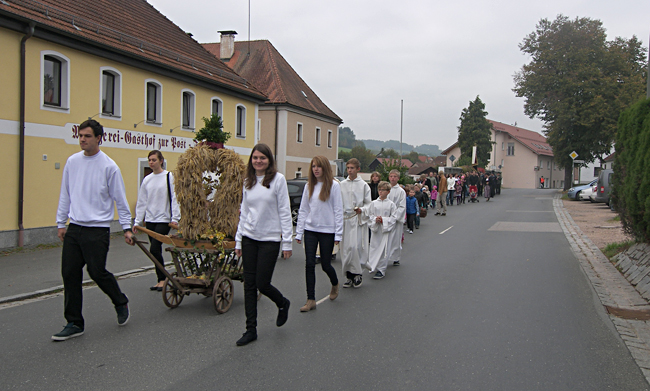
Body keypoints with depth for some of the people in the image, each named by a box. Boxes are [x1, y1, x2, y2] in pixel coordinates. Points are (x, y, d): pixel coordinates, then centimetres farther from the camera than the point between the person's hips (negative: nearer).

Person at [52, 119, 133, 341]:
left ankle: (121, 303, 24)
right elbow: (65, 195, 16)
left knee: (97, 272, -5)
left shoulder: (108, 166, -8)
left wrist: (127, 228, -4)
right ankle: (74, 324, 14)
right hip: (74, 227, 6)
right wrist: (61, 223, 15)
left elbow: (120, 199, -3)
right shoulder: (72, 162, 8)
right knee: (69, 274, 4)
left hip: (98, 229, -5)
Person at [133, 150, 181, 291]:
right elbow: (141, 202, 14)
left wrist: (175, 218, -14)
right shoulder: (147, 180, 11)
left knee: (154, 249, -12)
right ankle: (161, 280, 18)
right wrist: (137, 221, 9)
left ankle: (162, 279, 2)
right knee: (155, 251, 9)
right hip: (150, 220, 6)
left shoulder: (169, 177, -5)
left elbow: (174, 198, -7)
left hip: (164, 220, -6)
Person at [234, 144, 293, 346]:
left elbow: (284, 211, -6)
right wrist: (238, 240, 12)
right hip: (249, 238, 5)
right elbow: (244, 212, 14)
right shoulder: (248, 182, 9)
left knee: (262, 284, -4)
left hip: (270, 239, -5)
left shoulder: (278, 179, -6)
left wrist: (287, 241, -9)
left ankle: (283, 303, 29)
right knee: (249, 285, 5)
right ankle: (251, 330, 14)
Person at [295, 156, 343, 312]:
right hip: (310, 230, 4)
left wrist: (338, 234, -8)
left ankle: (335, 284, 38)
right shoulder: (309, 186, 7)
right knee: (310, 264, 0)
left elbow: (338, 210, -5)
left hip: (327, 231, -4)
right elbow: (303, 210, 10)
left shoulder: (333, 185, -5)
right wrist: (299, 232, 6)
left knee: (325, 264, 5)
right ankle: (311, 300, 8)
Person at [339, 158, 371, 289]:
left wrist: (362, 209, -16)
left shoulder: (363, 185, 1)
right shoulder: (341, 185, 9)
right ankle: (349, 276, 14)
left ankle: (357, 274, 4)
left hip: (358, 219, -3)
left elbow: (368, 203, 2)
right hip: (345, 218, 3)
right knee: (345, 248, 3)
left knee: (356, 247, -11)